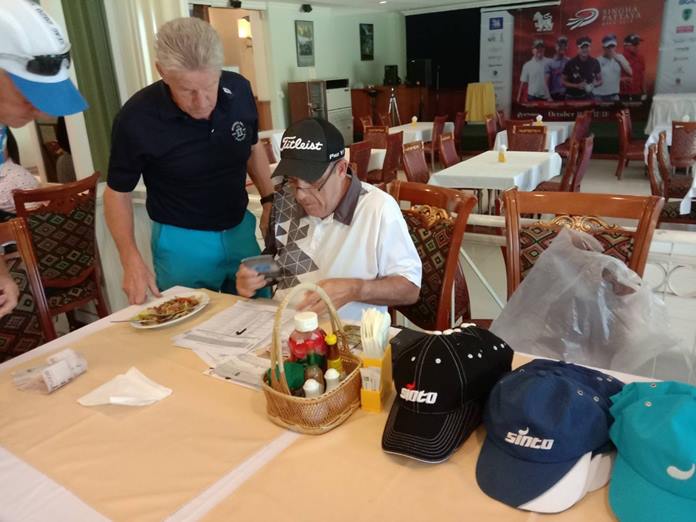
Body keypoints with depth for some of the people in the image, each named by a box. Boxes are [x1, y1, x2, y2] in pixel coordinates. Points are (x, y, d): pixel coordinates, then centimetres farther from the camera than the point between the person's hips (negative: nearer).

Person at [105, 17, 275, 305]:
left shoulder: (239, 90, -11)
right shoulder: (136, 119, -21)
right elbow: (117, 192, -7)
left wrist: (269, 201, -1)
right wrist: (132, 260, -16)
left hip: (241, 230, 4)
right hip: (182, 242, -3)